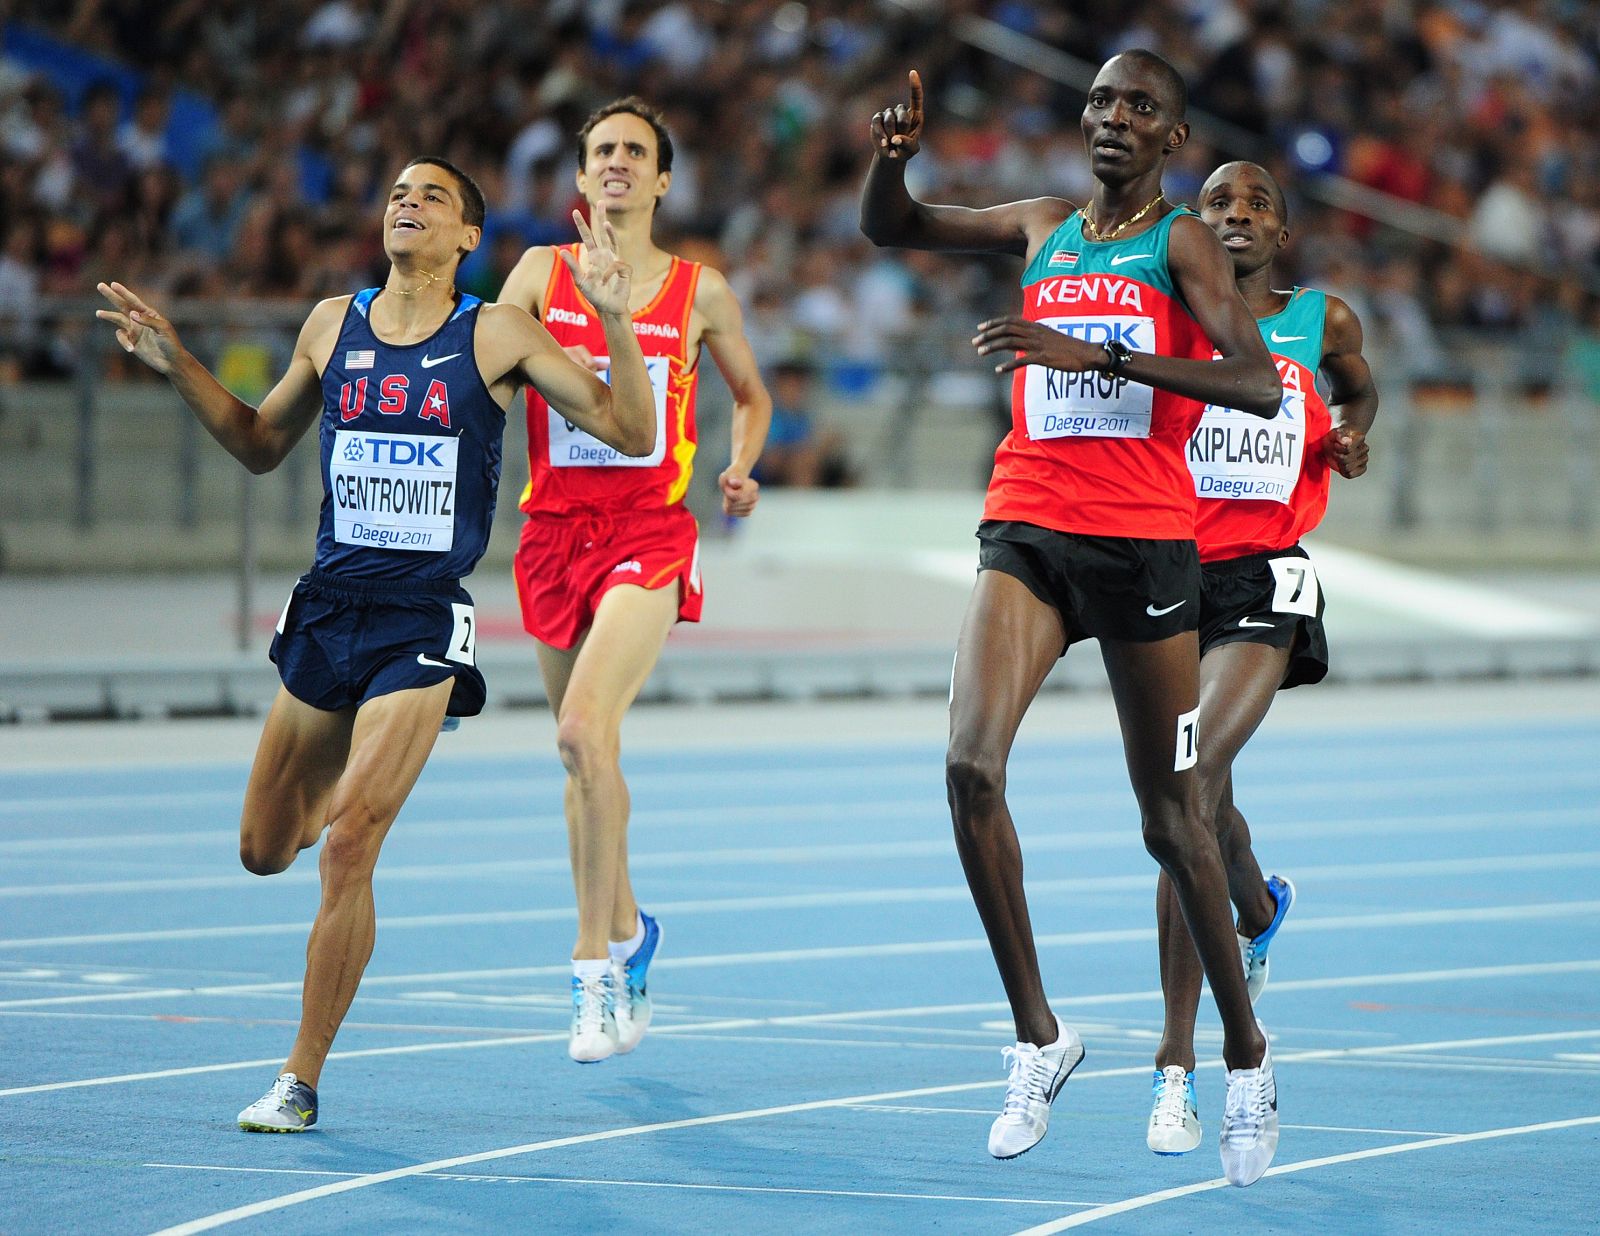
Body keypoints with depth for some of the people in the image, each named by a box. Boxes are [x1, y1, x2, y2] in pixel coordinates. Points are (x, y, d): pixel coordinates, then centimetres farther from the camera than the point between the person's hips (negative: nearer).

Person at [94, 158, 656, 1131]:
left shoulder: (496, 336, -2)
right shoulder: (334, 325, 8)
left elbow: (630, 432, -5)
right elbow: (262, 445, 22)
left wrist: (616, 320, -18)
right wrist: (179, 366, 9)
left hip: (421, 623, -4)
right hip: (327, 612, 4)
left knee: (347, 848, -16)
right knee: (265, 851, 10)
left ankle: (303, 1078, -5)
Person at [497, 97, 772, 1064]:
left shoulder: (700, 290, 6)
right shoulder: (543, 275, 8)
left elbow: (752, 391, 20)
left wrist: (741, 468, 2)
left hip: (650, 531, -3)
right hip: (556, 524, 3)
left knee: (585, 729, -23)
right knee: (584, 754, 12)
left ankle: (596, 964, -18)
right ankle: (628, 930, 35)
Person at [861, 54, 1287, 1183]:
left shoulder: (1183, 242, 0)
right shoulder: (1045, 229, 14)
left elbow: (1260, 385, -15)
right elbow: (886, 227, 25)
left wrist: (1097, 355, -24)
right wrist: (892, 157, 1)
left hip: (1144, 542, -4)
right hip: (1027, 530, 4)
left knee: (1173, 819, 3)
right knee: (971, 766, -19)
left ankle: (1247, 1057, 21)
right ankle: (1039, 1036, -9)